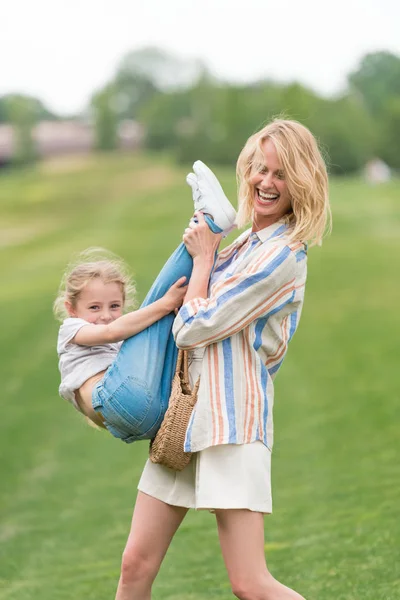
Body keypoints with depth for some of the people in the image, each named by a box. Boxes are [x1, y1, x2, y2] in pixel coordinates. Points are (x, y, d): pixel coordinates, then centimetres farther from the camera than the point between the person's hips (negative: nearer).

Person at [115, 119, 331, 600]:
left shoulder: (283, 256, -13)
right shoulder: (246, 244, 16)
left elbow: (194, 328, -11)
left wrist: (203, 258, 0)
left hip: (231, 421, -9)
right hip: (184, 414, 9)